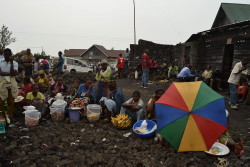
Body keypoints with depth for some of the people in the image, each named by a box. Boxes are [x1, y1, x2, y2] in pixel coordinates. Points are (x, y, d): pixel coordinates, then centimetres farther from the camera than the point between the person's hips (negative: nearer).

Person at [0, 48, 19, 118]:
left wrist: (11, 63, -13)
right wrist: (9, 74, -15)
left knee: (11, 103, 8)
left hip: (11, 85, 0)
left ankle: (10, 117, 18)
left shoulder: (15, 63, 2)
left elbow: (13, 74, -12)